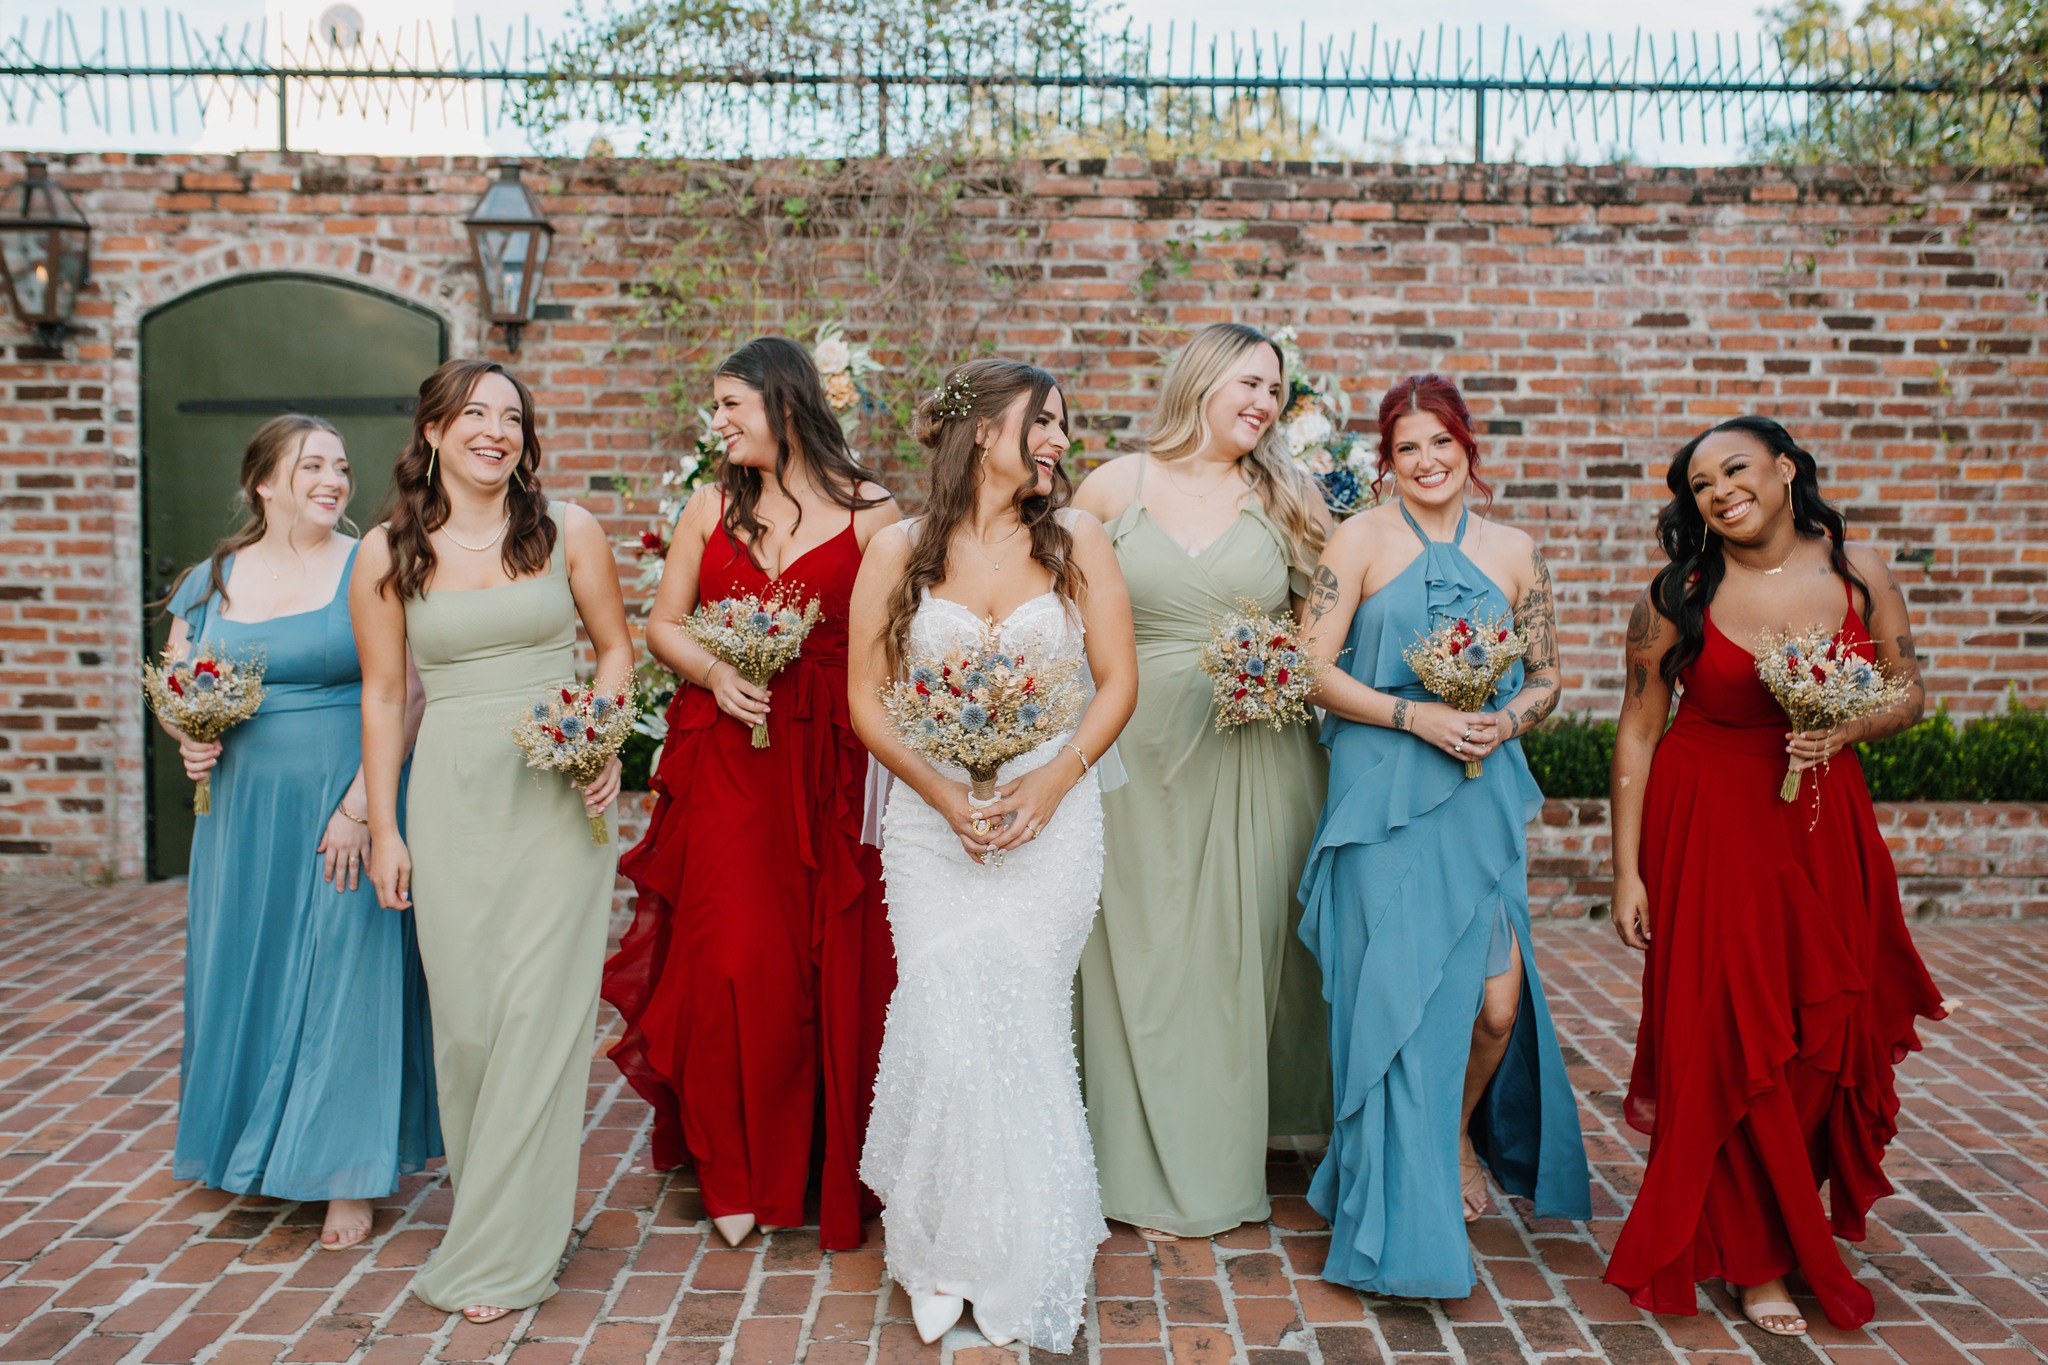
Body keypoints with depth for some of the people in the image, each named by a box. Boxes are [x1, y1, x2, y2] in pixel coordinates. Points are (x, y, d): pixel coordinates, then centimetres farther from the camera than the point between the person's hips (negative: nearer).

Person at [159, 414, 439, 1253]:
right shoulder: (211, 580, 8)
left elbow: (404, 699, -12)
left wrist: (360, 806, -18)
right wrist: (188, 740, -6)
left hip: (344, 806, -4)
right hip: (242, 805, 5)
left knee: (345, 972, 0)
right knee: (244, 972, 13)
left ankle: (348, 1177, 11)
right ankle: (252, 1150, 33)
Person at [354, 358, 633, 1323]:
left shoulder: (568, 531, 1)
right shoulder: (386, 555, 3)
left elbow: (616, 647, 9)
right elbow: (382, 693, 8)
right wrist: (383, 828, 6)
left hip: (558, 796, -1)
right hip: (451, 794, 1)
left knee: (538, 1008, -2)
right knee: (464, 1014, 5)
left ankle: (502, 1251, 10)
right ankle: (487, 1197, 28)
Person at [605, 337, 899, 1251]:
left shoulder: (869, 511, 0)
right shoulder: (711, 506, 11)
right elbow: (663, 625, 13)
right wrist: (715, 674, -7)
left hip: (830, 762, -2)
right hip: (722, 756, 2)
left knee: (834, 960, 2)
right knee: (731, 957, -2)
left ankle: (833, 1166, 21)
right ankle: (736, 1172, 16)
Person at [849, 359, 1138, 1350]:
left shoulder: (1074, 540, 5)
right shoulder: (899, 550, 3)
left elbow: (1117, 681, 4)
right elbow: (866, 697, 3)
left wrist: (1051, 782, -9)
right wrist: (942, 790, -11)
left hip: (1052, 814, 1)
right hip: (931, 818, 0)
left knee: (1020, 1020, -2)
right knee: (952, 1022, -8)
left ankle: (1011, 1253, 17)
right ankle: (947, 1247, 13)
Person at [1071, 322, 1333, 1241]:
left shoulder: (1286, 497, 5)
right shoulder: (1114, 486, 2)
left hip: (1254, 760, 1)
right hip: (1141, 756, -1)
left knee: (1240, 951, 9)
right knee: (1143, 959, 6)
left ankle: (1221, 1167, 30)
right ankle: (1155, 1173, 21)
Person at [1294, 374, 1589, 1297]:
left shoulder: (1513, 553, 11)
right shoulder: (1361, 540, 1)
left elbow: (1545, 676, 16)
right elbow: (1312, 668, -5)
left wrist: (1506, 721, -5)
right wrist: (1415, 715, -15)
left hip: (1482, 793, 3)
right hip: (1383, 796, -3)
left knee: (1499, 998, 0)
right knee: (1397, 994, -2)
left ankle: (1461, 1132, 35)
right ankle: (1409, 1227, 15)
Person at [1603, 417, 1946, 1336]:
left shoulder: (1857, 572, -2)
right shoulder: (1678, 596, -9)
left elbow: (1908, 691, 8)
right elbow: (1636, 732, -7)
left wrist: (1847, 730, -15)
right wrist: (1626, 871, -9)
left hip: (1823, 822, 3)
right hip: (1708, 828, -3)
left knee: (1829, 1028, 8)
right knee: (1729, 1039, -1)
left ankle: (1796, 1208, 36)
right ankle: (1753, 1255, 17)